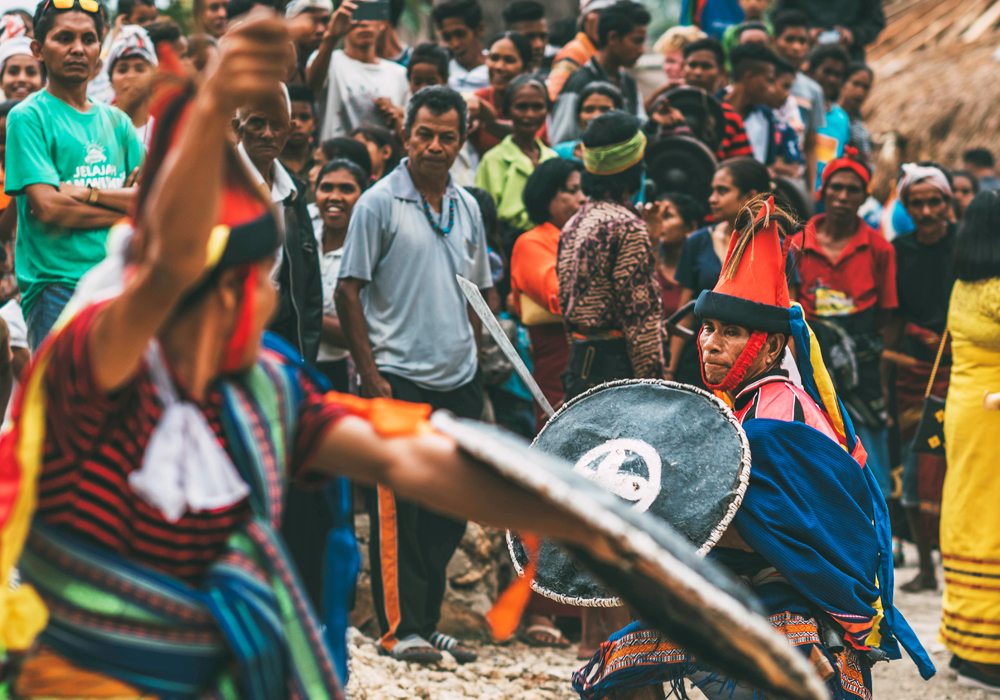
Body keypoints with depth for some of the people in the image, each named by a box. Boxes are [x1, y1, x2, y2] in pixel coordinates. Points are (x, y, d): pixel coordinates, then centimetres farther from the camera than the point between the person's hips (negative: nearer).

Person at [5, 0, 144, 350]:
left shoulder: (116, 121, 17)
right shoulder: (27, 117, 0)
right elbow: (47, 206, -11)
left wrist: (87, 193, -7)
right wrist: (125, 207, -2)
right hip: (57, 286, -5)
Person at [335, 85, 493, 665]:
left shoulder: (467, 207, 12)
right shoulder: (379, 204, -5)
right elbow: (349, 292, -7)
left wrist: (473, 361, 13)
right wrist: (371, 375, -12)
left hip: (459, 379, 6)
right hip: (400, 377, -6)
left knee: (449, 509, 9)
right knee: (399, 507, -5)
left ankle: (428, 622, 19)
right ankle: (400, 628, 0)